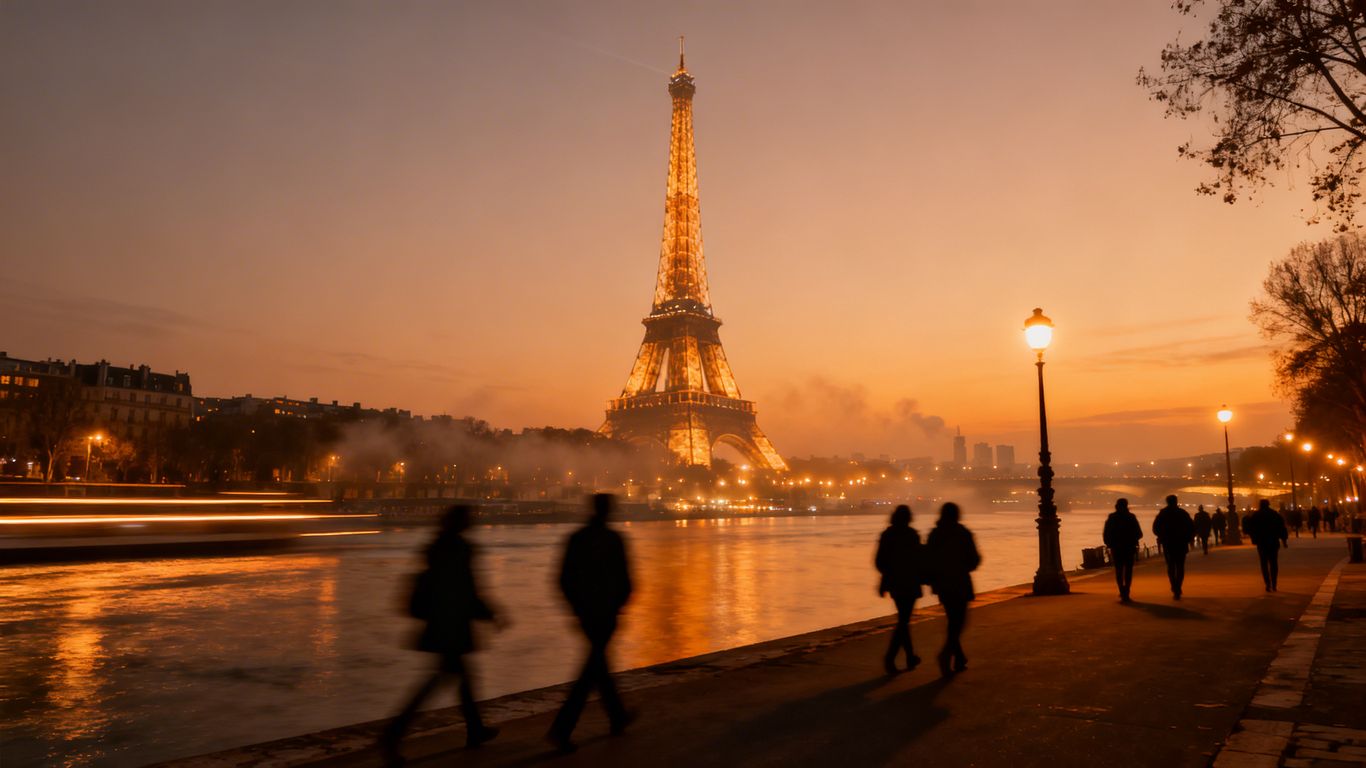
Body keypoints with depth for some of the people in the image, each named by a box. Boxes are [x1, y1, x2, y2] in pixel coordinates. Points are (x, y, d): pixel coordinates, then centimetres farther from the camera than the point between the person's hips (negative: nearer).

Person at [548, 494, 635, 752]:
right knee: (591, 671, -1)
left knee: (598, 662, 20)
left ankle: (618, 717, 34)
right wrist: (618, 604, 6)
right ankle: (561, 729, -8)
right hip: (605, 612, -6)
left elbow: (565, 579, 5)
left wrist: (577, 606, 14)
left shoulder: (576, 538, 3)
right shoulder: (613, 539, -13)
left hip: (584, 612, 6)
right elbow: (624, 580, -12)